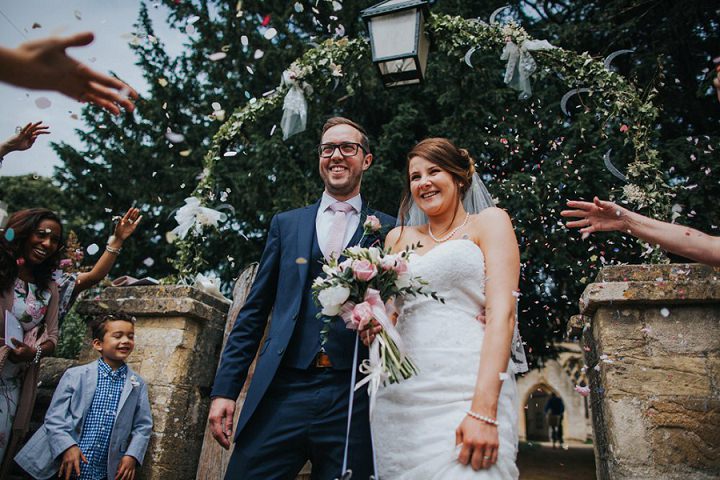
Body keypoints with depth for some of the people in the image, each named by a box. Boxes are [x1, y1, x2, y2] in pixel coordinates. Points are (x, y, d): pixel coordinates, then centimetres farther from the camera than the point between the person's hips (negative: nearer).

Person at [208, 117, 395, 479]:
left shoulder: (388, 230, 7)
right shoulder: (286, 224, 12)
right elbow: (254, 311, 10)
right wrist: (225, 389, 4)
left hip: (353, 398, -1)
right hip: (282, 391, 2)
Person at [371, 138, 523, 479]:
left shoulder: (489, 221, 6)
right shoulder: (398, 237, 18)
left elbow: (501, 313, -7)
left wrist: (484, 410, -17)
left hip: (468, 390, -4)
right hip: (399, 397, 4)